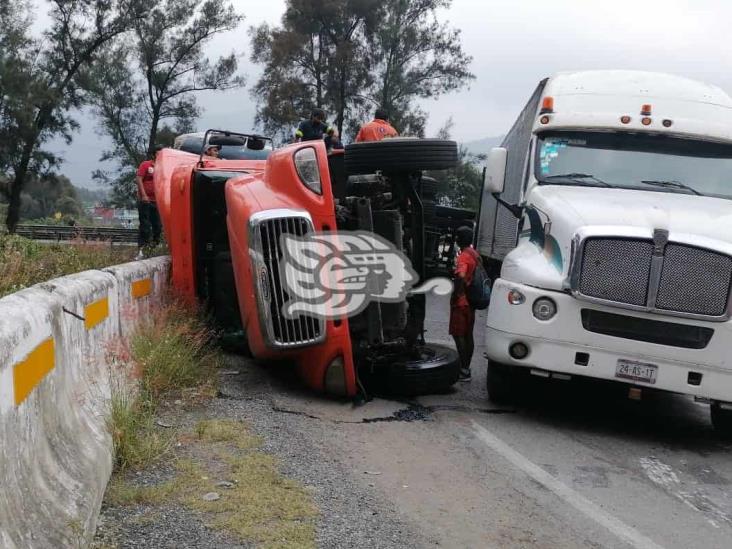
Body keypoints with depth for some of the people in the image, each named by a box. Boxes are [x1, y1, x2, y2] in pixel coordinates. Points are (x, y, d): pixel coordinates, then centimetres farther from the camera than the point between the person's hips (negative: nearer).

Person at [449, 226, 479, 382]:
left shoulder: (463, 256, -19)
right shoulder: (475, 254, 10)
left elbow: (460, 276, -35)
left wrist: (455, 294, -23)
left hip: (461, 302, -9)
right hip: (471, 301, 9)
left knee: (458, 335, -3)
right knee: (468, 335, 13)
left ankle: (464, 371, -1)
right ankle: (466, 368, 20)